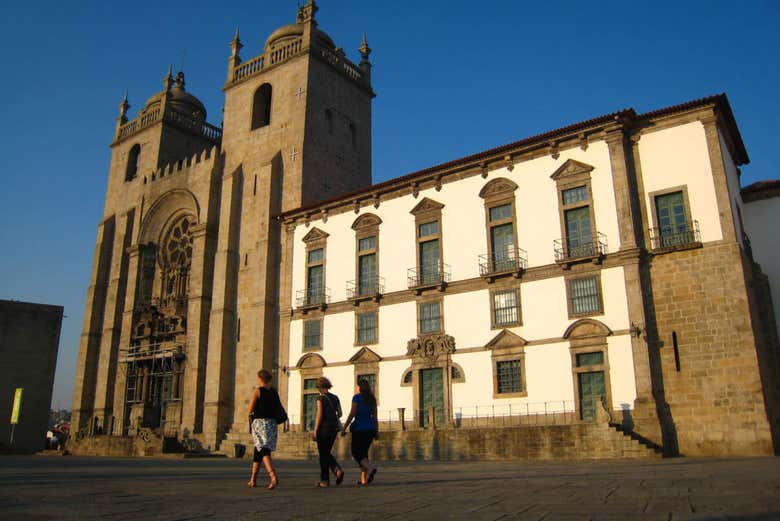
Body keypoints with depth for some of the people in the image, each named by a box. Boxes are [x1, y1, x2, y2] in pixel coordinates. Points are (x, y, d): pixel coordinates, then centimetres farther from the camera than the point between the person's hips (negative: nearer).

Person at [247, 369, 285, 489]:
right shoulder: (274, 391, 9)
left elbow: (250, 410, -7)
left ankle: (273, 476, -30)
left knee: (264, 450, -11)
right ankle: (253, 479, 24)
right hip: (272, 423, 6)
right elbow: (279, 408, 11)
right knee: (258, 450, 17)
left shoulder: (257, 391, -7)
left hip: (259, 422, -6)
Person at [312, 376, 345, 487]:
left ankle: (325, 481, 7)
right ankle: (338, 470, -4)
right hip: (334, 427, 6)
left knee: (323, 454, 4)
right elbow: (340, 413, 10)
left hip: (324, 427, -6)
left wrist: (315, 431, -11)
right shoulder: (335, 398, 8)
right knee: (327, 453, 18)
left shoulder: (320, 398, -9)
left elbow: (319, 415, -14)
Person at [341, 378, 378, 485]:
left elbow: (352, 414, -12)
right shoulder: (372, 398, 9)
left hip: (359, 428, -6)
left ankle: (371, 468, -24)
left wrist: (344, 428, -7)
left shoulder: (357, 397, -7)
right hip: (370, 428, 6)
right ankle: (363, 479, 8)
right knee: (364, 452, 14)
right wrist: (377, 431, 10)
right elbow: (375, 416, 8)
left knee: (356, 453, 1)